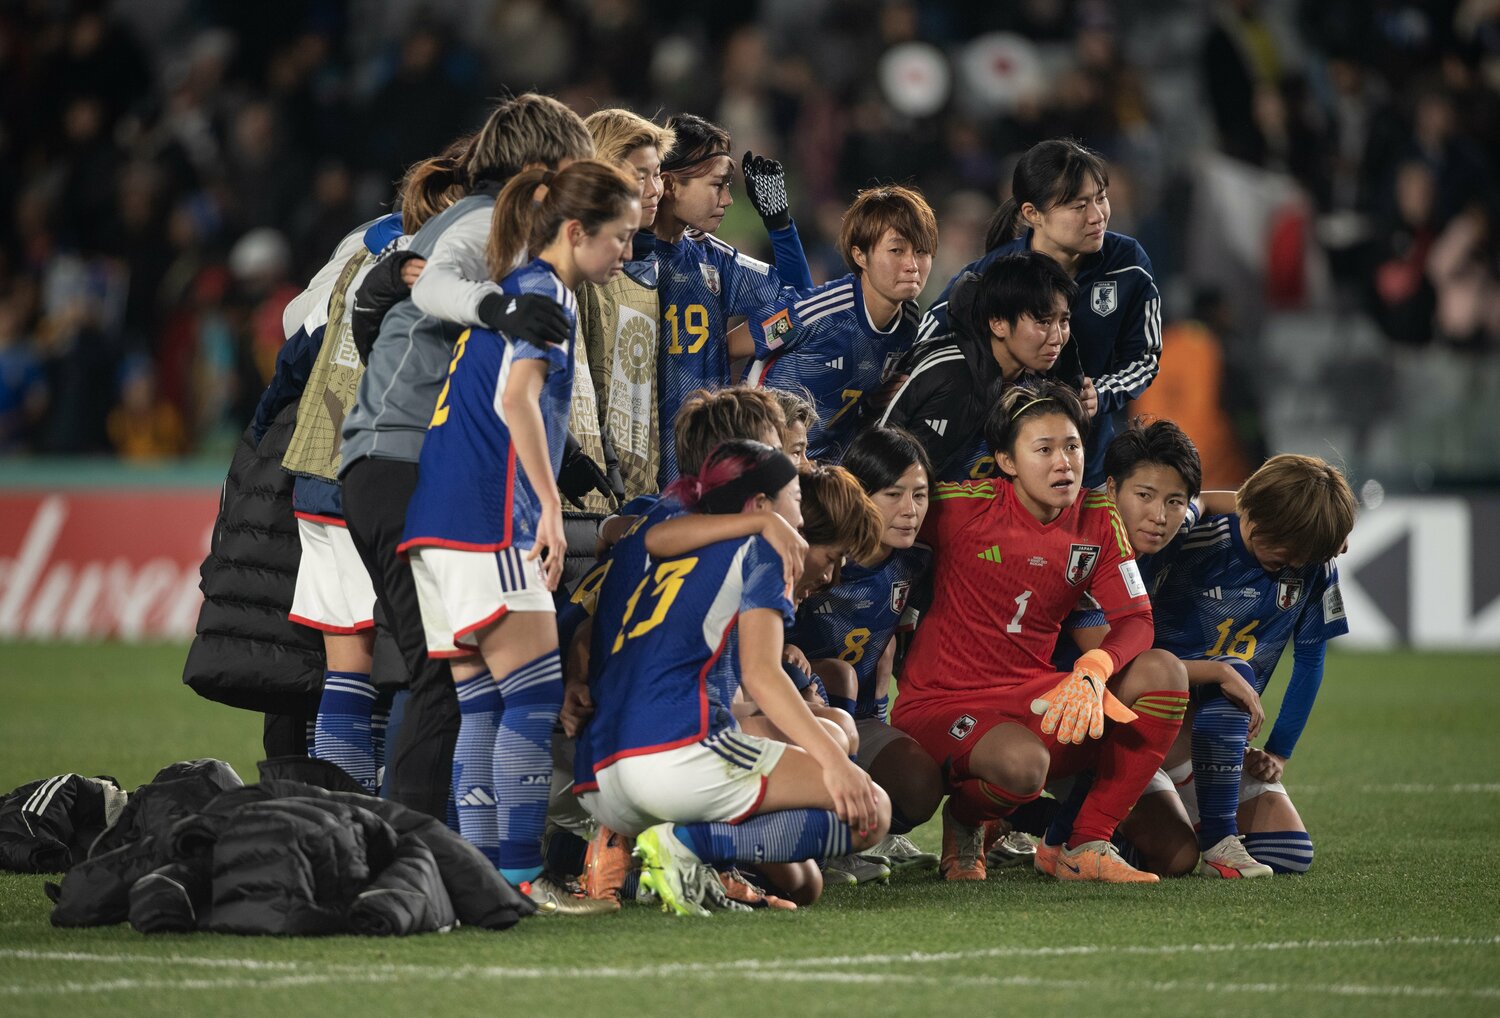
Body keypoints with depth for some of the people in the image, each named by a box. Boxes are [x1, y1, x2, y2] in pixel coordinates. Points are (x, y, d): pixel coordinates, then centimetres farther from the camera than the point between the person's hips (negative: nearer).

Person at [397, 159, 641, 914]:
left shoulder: (509, 291, 22)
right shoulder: (544, 292, -6)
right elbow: (515, 399, -19)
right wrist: (551, 505, -18)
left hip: (434, 520, 10)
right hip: (488, 520, -10)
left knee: (479, 704, 8)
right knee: (534, 695, -10)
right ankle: (519, 874, -13)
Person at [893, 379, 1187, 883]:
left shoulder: (1098, 520, 2)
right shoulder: (964, 508, -11)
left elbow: (1135, 620, -4)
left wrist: (1093, 670, -25)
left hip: (1032, 700, 5)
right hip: (942, 705, -5)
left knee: (1164, 676, -17)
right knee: (1022, 763, -39)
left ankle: (1086, 847, -9)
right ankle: (964, 821, 2)